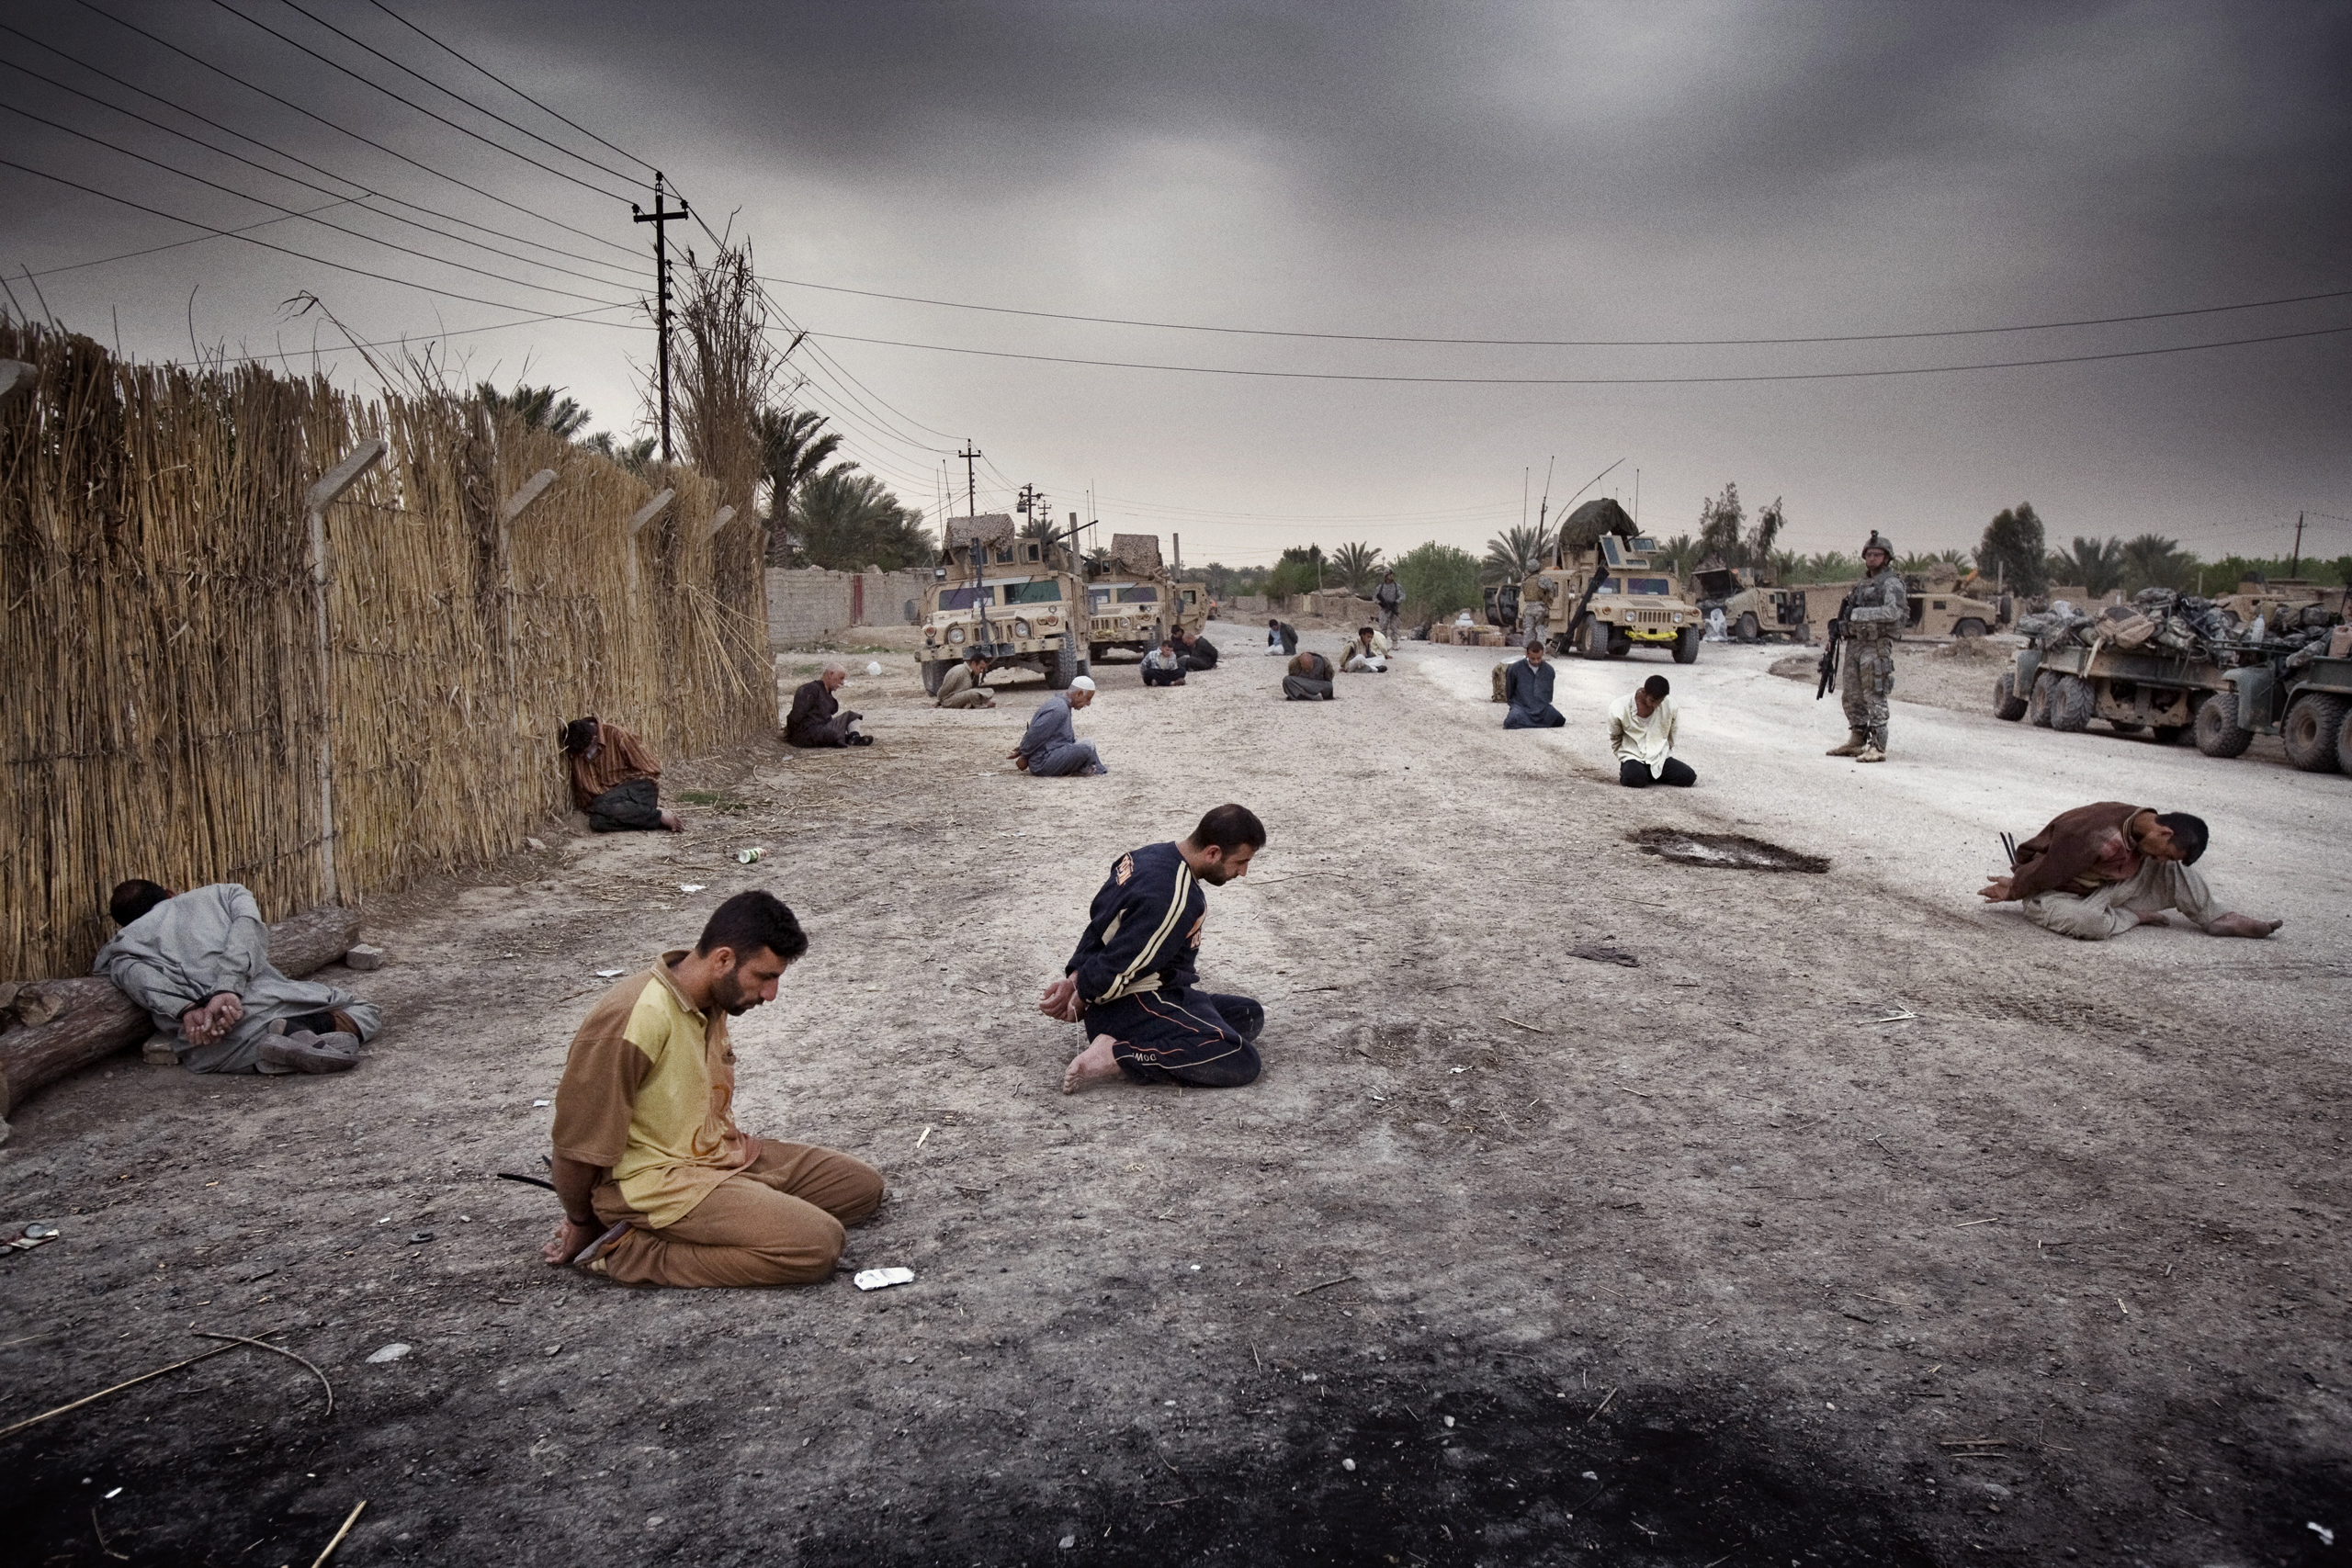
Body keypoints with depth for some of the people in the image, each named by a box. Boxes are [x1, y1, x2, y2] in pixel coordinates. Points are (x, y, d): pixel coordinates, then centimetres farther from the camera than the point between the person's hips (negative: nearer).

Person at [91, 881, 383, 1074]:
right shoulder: (224, 893, 28)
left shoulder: (123, 943, 27)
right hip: (269, 997, 1)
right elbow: (247, 927, 4)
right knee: (366, 1015, 20)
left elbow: (138, 977, 2)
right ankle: (298, 1029, -12)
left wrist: (186, 1010, -11)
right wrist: (228, 989, -9)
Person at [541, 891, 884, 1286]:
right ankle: (632, 1251, -12)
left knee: (863, 1186, 6)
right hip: (656, 1179, -10)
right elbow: (578, 1139, -16)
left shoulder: (711, 1001, 4)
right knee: (817, 1245, -23)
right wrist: (582, 1226, -2)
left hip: (723, 1154, 10)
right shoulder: (636, 1018, -25)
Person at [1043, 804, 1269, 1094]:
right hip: (1134, 1007, -10)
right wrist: (1080, 997, -5)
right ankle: (1119, 1057, -17)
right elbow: (1116, 971, -24)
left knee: (1250, 1015, 15)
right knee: (1242, 1062, -23)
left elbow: (1099, 922, 9)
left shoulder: (1150, 854, 3)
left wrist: (1075, 977, -1)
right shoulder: (1177, 899, -27)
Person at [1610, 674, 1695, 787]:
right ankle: (1627, 770, 1)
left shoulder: (1669, 705, -9)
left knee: (1689, 777, -17)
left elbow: (1671, 733, 11)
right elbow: (1615, 739, 3)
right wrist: (1624, 760, 4)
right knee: (1635, 779, -35)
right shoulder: (1619, 709, -16)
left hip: (1660, 758, 3)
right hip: (1633, 758, -3)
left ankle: (1651, 774, 7)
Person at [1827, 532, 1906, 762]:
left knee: (1874, 698, -11)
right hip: (1855, 645, 9)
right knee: (1852, 697, 11)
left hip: (1876, 647, -9)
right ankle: (1856, 742, 21)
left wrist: (1857, 614, -20)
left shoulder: (1891, 583, -6)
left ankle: (1877, 747, -11)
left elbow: (1893, 612, -22)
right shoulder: (1863, 585, 21)